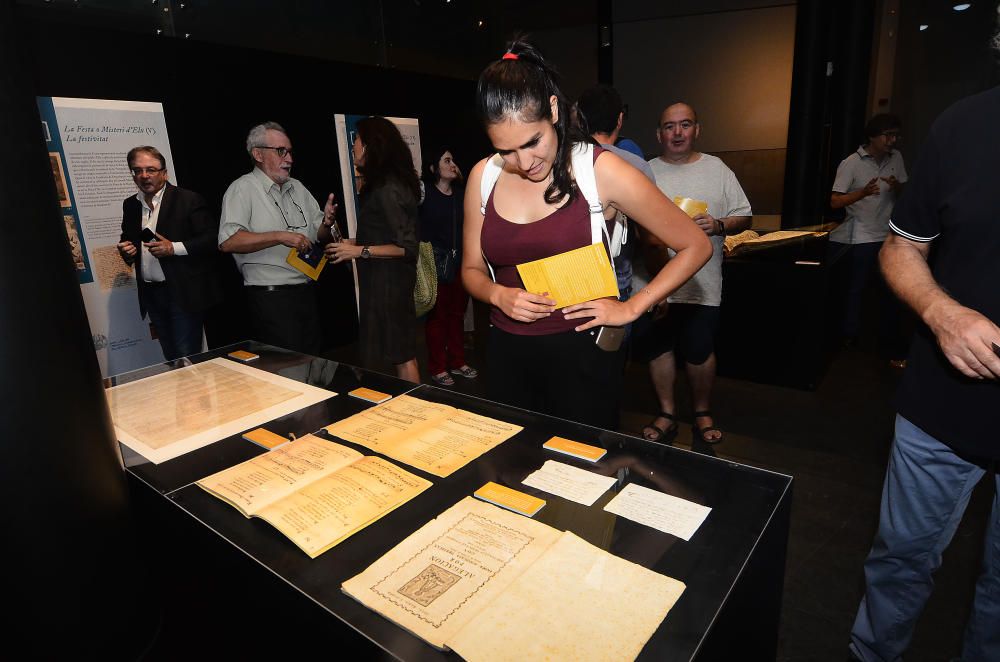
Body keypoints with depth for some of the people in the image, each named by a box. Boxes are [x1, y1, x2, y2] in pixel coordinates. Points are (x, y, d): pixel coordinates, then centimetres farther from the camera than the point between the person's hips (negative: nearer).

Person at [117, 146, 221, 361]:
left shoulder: (188, 200, -6)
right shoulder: (130, 205, 12)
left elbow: (212, 239, -12)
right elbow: (128, 240, 25)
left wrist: (174, 248, -20)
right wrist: (126, 249, 3)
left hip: (184, 293, -6)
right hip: (151, 293, 6)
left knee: (187, 359, -5)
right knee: (171, 359, 13)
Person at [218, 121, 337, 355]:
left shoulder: (297, 188, 14)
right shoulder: (243, 189, -7)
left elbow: (320, 235, 16)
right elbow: (228, 242, -19)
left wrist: (327, 223, -7)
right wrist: (280, 236, -23)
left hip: (306, 291, 7)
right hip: (270, 298, -7)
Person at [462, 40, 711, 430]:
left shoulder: (600, 171, -11)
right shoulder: (483, 176, -1)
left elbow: (695, 246, -5)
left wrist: (630, 308, -9)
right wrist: (498, 295, -11)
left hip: (580, 353, -3)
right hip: (507, 355, 4)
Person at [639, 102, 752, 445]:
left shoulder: (717, 169, 6)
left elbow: (743, 217, 6)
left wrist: (719, 225, -14)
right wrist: (649, 237, -13)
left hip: (702, 283, -1)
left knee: (700, 351, 7)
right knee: (658, 348, 8)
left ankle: (702, 412, 29)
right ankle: (666, 414, 25)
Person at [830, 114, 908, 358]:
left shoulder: (896, 158, 7)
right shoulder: (851, 163, -8)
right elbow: (835, 201, -13)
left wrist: (896, 187, -7)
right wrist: (863, 192, -29)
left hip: (890, 236, 5)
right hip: (861, 239, -5)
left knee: (893, 291, 7)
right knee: (854, 289, 2)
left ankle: (889, 343, 19)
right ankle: (848, 337, 19)